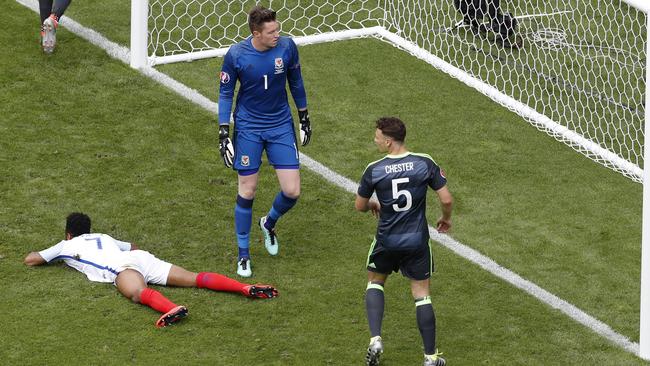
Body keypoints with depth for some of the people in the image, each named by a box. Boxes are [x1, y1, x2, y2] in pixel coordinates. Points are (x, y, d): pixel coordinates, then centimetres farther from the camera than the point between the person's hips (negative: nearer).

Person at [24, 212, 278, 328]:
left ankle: (171, 309, -71)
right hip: (142, 258, 6)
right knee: (195, 279, -8)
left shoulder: (67, 245, 26)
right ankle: (246, 288, -27)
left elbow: (30, 260, 32)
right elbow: (133, 246, 58)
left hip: (121, 268, -6)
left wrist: (51, 258, 51)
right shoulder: (103, 238, 41)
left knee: (138, 293, -37)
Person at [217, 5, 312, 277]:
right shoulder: (236, 55, -17)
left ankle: (269, 223, 33)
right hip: (248, 128, -2)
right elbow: (225, 92, -4)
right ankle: (243, 254, 19)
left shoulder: (287, 46, -11)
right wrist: (224, 134, -8)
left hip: (281, 125, 2)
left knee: (292, 191, -2)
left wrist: (304, 117, 13)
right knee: (246, 192, 2)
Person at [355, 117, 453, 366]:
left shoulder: (374, 171, -12)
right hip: (417, 241, 0)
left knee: (375, 282, 24)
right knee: (421, 294, 10)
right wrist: (446, 218, 13)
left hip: (386, 242, 0)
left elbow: (359, 206, 2)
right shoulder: (425, 164, -11)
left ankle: (375, 340, 8)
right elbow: (446, 199, -9)